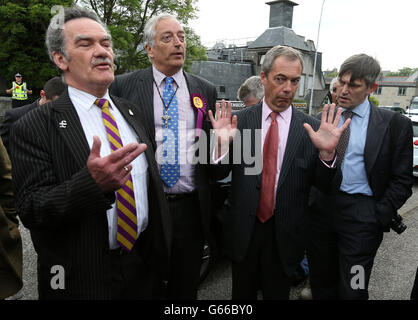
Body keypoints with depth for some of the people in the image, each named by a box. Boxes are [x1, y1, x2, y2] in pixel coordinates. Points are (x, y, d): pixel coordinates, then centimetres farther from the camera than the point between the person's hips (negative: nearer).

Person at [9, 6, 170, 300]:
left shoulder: (131, 111, 4)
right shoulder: (34, 127, -13)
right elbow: (30, 210, -16)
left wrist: (161, 247, 11)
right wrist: (93, 183, -33)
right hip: (82, 277, -4)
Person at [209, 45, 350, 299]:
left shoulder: (311, 128, -6)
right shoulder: (241, 121, -6)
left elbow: (325, 185, -5)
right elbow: (220, 174, -3)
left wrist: (327, 153, -25)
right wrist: (222, 144, -23)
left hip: (285, 234, 0)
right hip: (242, 230, 1)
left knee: (277, 294, 22)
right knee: (242, 294, 23)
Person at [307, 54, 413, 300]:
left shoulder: (394, 124, -4)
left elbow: (401, 180, -3)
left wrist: (380, 217, -10)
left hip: (360, 213, -3)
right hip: (320, 207, 4)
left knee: (352, 289, 9)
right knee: (321, 283, 18)